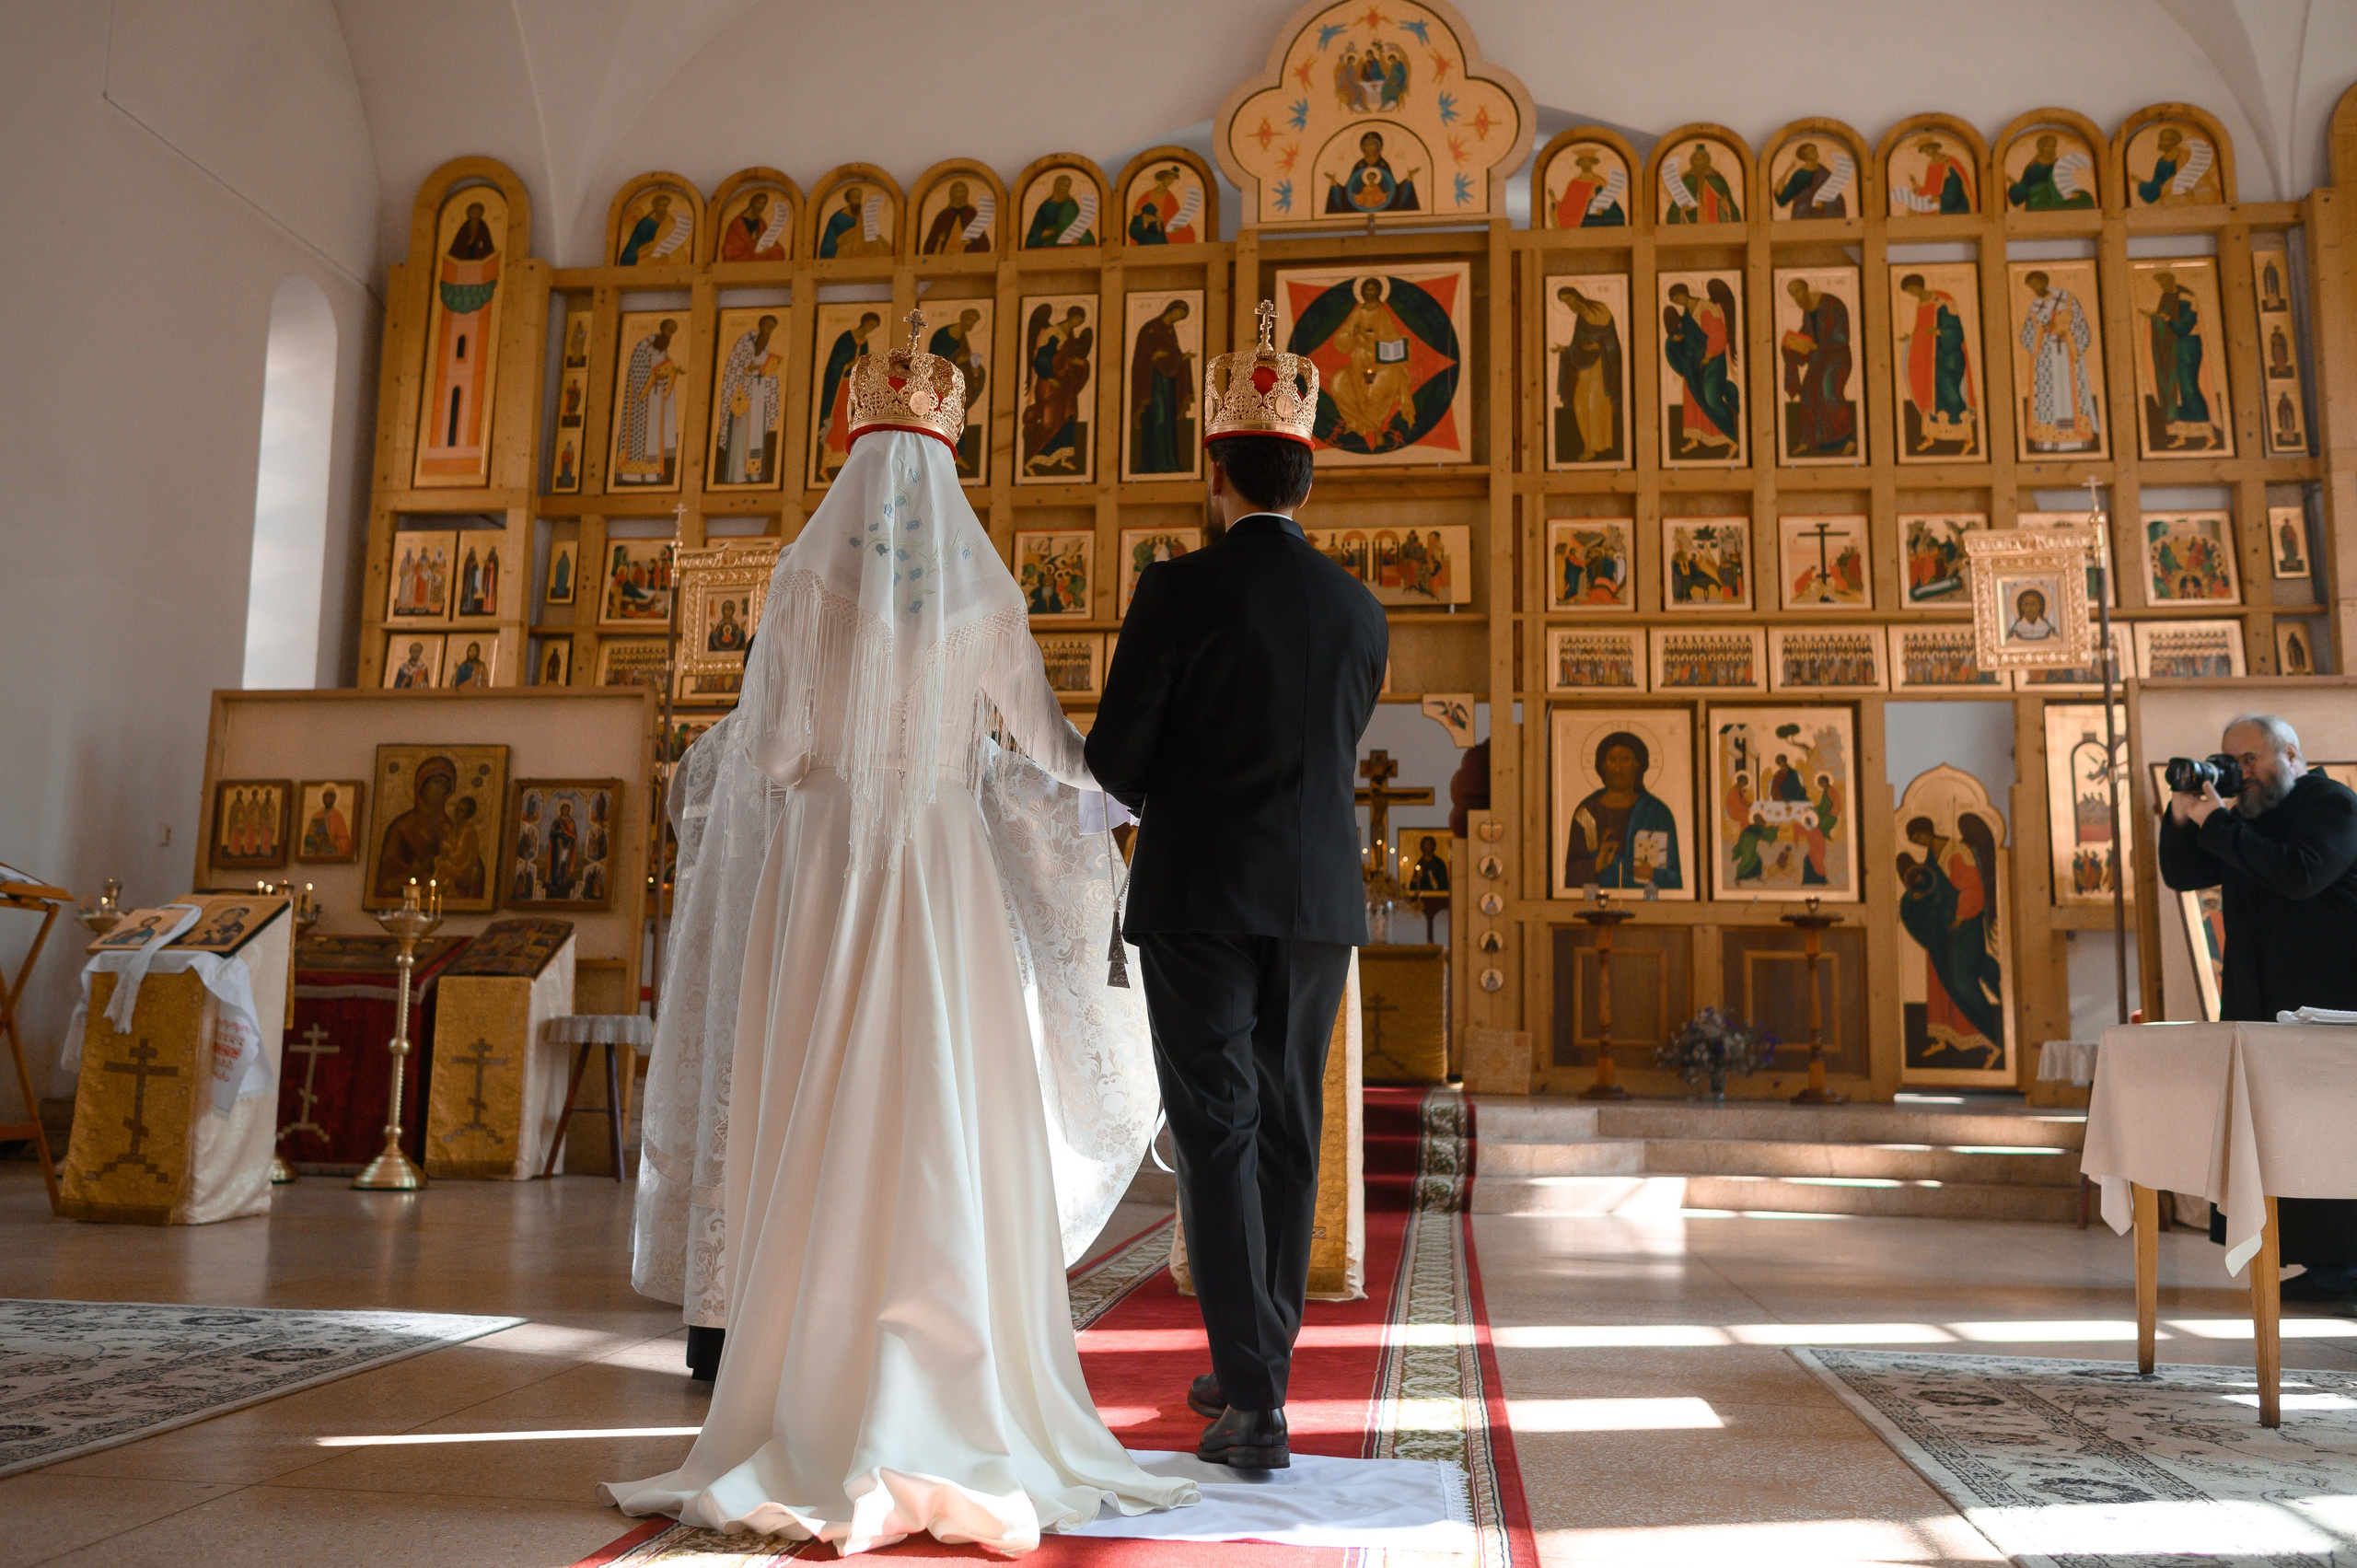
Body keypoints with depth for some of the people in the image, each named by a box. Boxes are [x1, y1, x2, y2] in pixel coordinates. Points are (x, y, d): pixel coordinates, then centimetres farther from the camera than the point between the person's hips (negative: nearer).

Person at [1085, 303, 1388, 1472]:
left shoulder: (1178, 592, -9)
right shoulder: (1358, 608, 5)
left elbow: (1114, 762, -7)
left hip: (1198, 895, -4)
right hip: (1318, 897, 5)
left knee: (1217, 1133, 0)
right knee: (1287, 1132, 14)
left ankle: (1252, 1400, -1)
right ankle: (1257, 1365, 27)